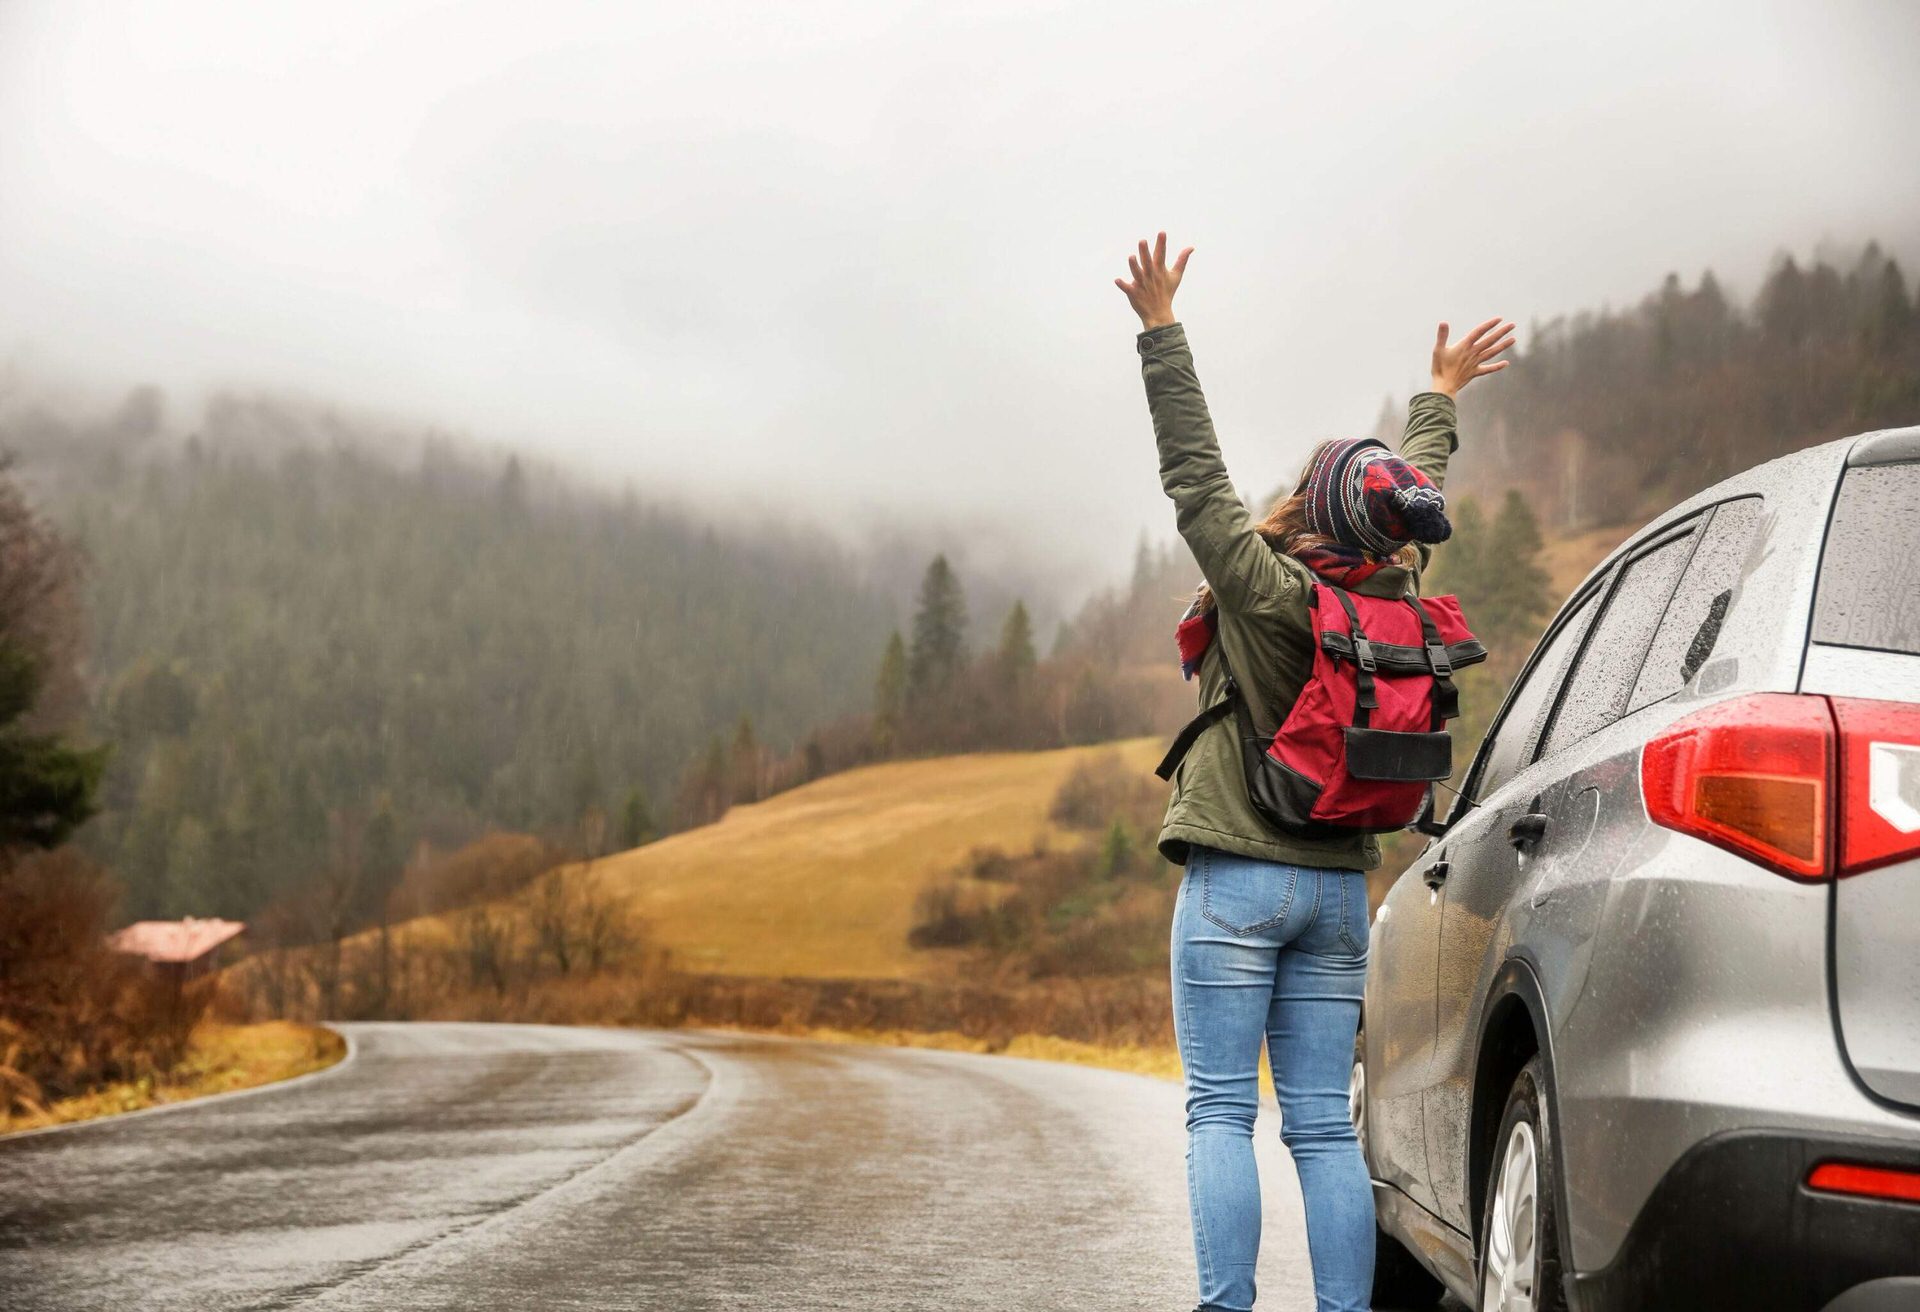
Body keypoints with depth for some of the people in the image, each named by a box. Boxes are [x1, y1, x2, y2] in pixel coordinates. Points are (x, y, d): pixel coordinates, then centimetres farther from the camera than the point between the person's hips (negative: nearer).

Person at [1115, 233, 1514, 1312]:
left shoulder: (1265, 588, -12)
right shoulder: (1395, 598, 4)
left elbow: (1193, 469, -9)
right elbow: (1417, 509, 22)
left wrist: (1161, 329, -4)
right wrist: (1440, 400, 39)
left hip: (1237, 880, -5)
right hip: (1338, 889, 5)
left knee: (1221, 1112, -4)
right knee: (1324, 1124, 6)